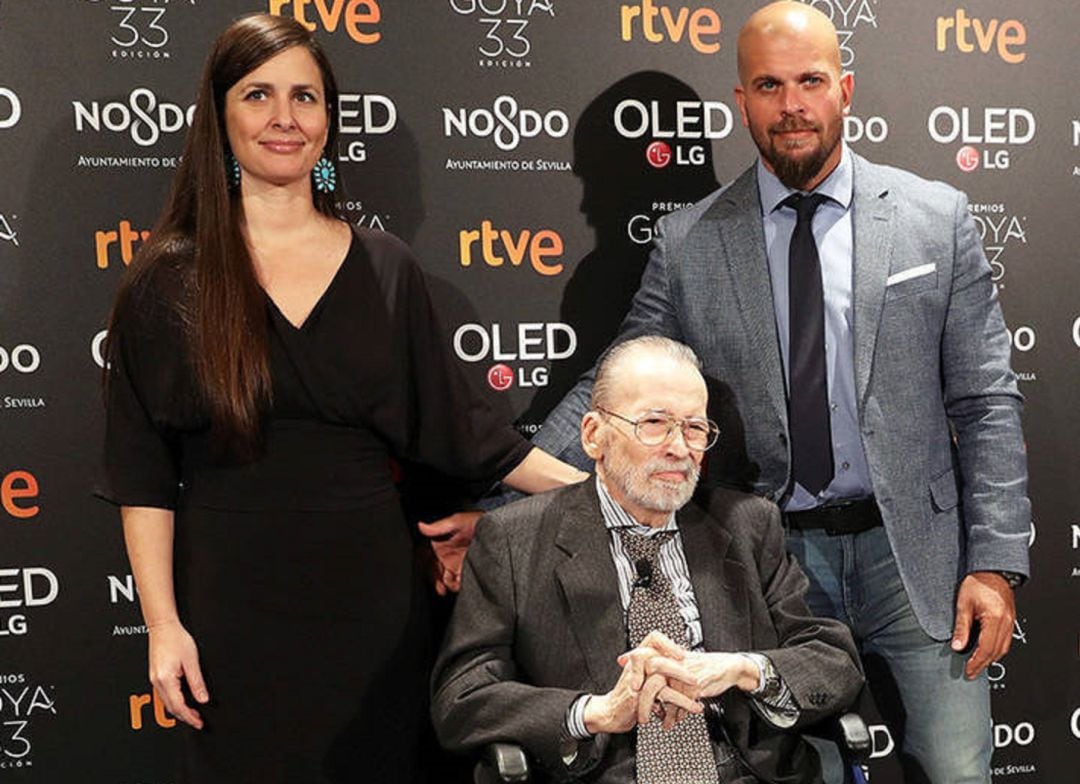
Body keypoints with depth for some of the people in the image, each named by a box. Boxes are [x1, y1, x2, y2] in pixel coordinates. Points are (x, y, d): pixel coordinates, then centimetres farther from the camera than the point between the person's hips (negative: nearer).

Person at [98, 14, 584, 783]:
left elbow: (454, 420, 5)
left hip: (369, 588, 2)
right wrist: (163, 624, -7)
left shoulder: (386, 268, 3)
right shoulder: (169, 279, -3)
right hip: (234, 601, -2)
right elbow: (143, 471, -2)